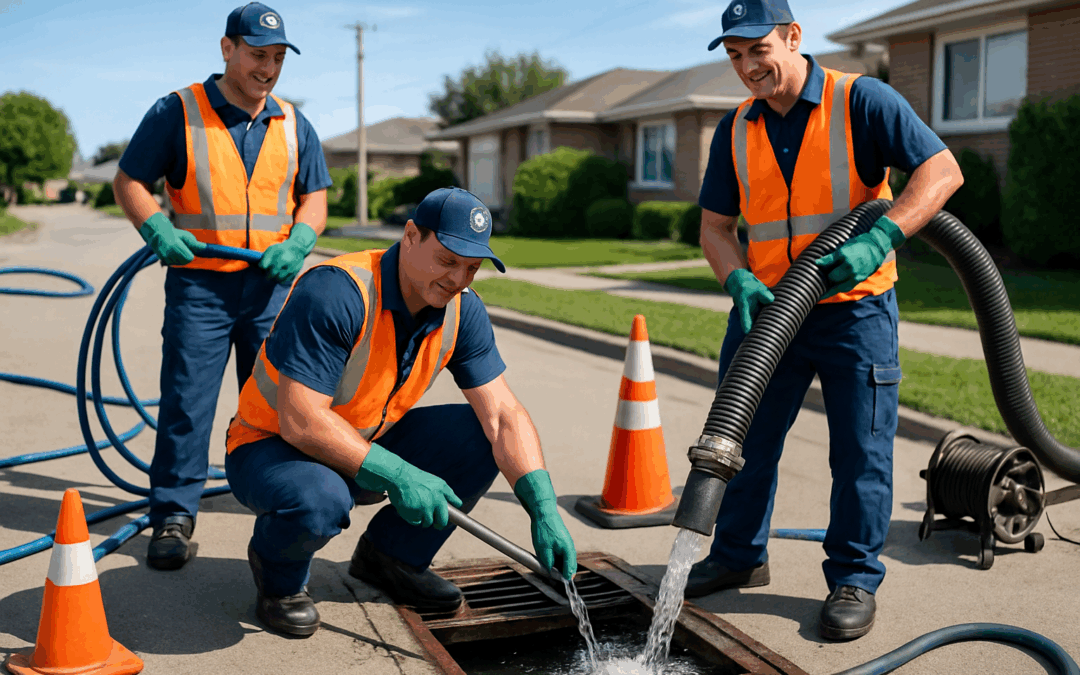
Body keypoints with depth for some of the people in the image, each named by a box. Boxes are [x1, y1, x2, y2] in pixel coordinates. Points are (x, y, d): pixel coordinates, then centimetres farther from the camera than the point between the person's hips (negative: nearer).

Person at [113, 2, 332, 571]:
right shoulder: (177, 112, -3)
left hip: (273, 284, 4)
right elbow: (129, 181, 0)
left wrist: (297, 243, -8)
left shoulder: (293, 124, 10)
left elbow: (314, 197, 12)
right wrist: (157, 230, -18)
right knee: (186, 401, -3)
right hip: (199, 283, -3)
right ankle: (173, 515, 8)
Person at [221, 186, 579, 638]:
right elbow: (300, 421, -33)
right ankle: (279, 572, -2)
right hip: (272, 446, -6)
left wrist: (543, 510, -24)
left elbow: (503, 414, -12)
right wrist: (397, 475, -35)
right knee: (320, 500, -39)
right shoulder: (336, 293, -30)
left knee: (483, 437, -9)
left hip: (369, 447, 7)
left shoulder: (462, 312, -9)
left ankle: (390, 554, 9)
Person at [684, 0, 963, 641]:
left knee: (861, 451, 2)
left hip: (855, 308, -4)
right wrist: (740, 281, -14)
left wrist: (879, 238, -27)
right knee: (744, 438, 10)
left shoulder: (862, 100, -9)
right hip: (767, 309, 5)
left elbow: (942, 170, -14)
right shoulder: (736, 129, 6)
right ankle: (739, 556, 28)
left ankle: (855, 580, 17)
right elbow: (715, 226, 6)